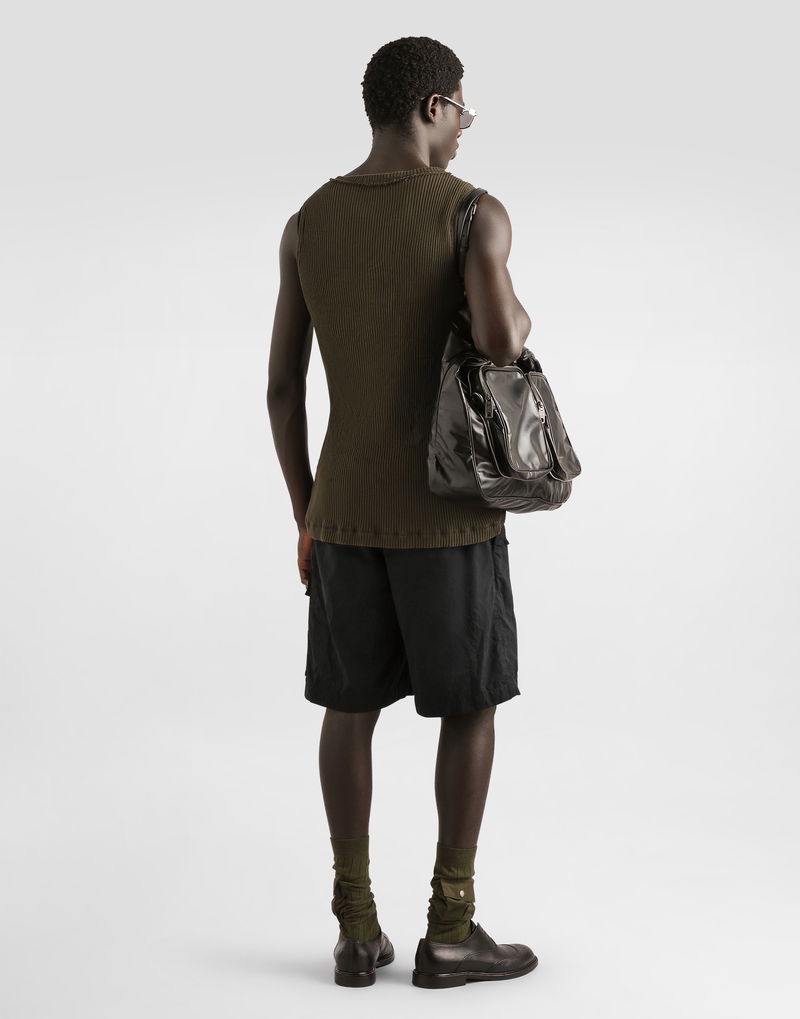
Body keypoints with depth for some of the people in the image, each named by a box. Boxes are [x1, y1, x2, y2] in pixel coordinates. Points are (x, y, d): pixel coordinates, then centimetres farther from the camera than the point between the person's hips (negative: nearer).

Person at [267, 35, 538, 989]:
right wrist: (518, 318, -3)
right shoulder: (476, 211, -11)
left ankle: (356, 930, 15)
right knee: (470, 705, 8)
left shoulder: (308, 222, 4)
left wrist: (307, 517, 13)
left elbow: (281, 385, 4)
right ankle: (449, 930, 12)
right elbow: (499, 340, -30)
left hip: (344, 507, 5)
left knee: (350, 705, 12)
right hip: (450, 512, -4)